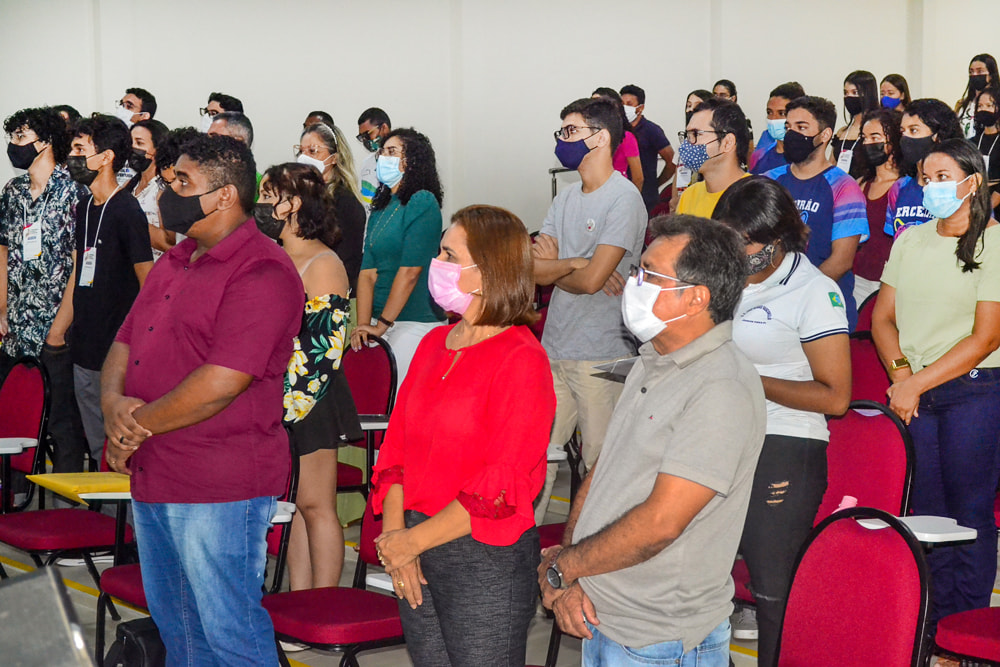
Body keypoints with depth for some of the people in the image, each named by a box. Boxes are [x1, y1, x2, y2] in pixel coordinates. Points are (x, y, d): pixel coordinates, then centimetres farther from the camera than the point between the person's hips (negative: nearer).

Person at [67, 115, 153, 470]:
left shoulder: (127, 212, -12)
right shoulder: (84, 210, 12)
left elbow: (149, 285, -13)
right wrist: (63, 329, 17)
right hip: (85, 352, 8)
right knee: (97, 448, 14)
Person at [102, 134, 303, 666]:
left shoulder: (262, 273, -16)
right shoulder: (174, 263, 15)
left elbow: (220, 384, -23)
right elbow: (125, 343, 16)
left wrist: (139, 425, -13)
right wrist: (113, 401, -6)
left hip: (220, 489, -9)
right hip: (151, 481, 9)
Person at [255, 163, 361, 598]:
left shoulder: (323, 265, -11)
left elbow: (325, 347, -16)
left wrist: (293, 402, -18)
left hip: (311, 403, -8)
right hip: (275, 400, 8)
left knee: (314, 505, -2)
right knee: (292, 504, 11)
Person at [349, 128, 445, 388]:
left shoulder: (423, 203, -9)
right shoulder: (380, 209, 14)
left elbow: (410, 271, -14)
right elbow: (368, 272, 8)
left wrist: (382, 324, -13)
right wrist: (363, 325, -3)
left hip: (415, 323, -7)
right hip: (380, 321, 7)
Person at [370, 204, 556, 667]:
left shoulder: (521, 359, -13)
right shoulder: (434, 344, 9)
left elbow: (501, 488, -17)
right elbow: (398, 446, 10)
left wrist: (413, 540, -13)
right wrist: (394, 532, -4)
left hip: (487, 559, -6)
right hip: (416, 559, 7)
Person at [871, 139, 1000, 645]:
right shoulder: (910, 241, 12)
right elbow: (883, 318, 13)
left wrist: (918, 383, -12)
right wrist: (900, 373, -5)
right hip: (912, 393, 5)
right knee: (924, 510, 6)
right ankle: (934, 628, 17)